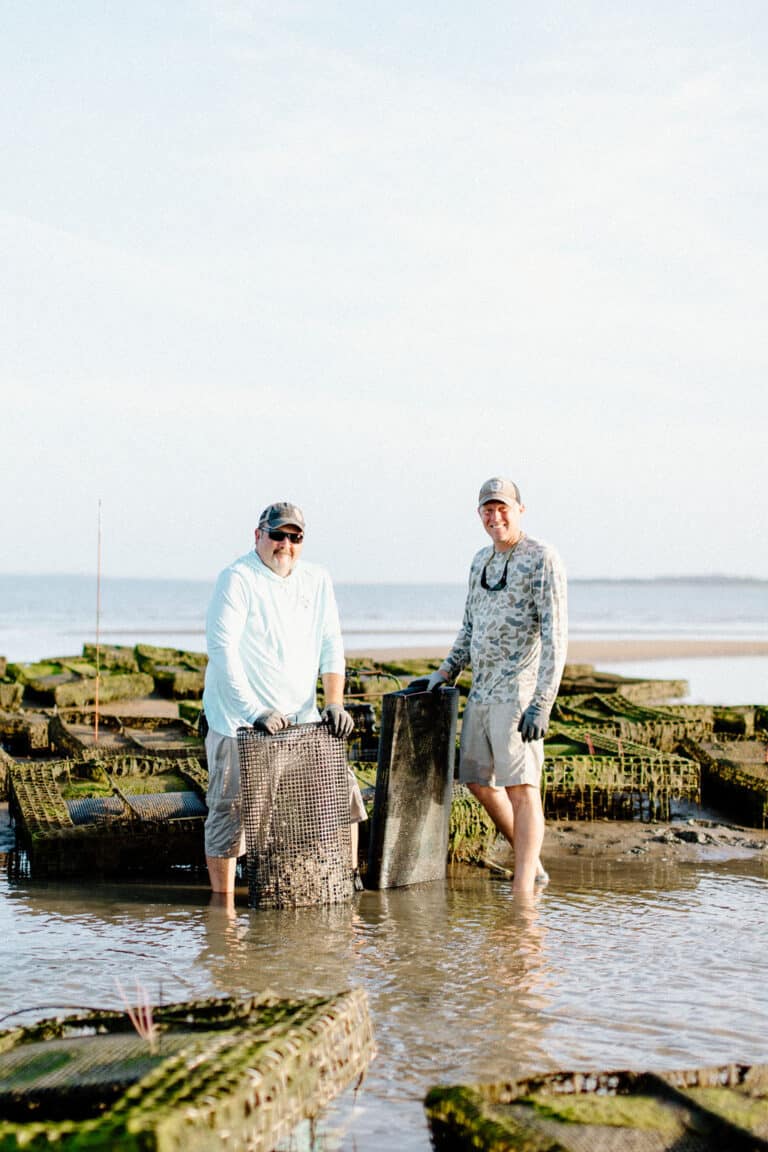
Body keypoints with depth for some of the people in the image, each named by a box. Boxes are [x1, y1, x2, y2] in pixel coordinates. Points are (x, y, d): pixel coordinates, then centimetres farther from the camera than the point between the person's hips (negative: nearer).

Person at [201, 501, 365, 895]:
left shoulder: (317, 580, 7)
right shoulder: (237, 579, -12)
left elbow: (331, 645, 8)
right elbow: (222, 650, -19)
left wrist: (334, 703, -6)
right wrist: (255, 711, -26)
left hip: (300, 718, 6)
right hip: (239, 721, -6)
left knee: (342, 792, 7)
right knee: (229, 814, -5)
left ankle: (348, 888, 22)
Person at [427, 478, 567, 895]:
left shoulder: (542, 560, -8)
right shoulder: (481, 561, 16)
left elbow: (555, 636, -14)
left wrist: (541, 704, -20)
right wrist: (446, 671, 16)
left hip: (517, 690, -9)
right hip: (481, 690, 9)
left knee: (522, 787, -9)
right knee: (478, 780, 13)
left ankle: (522, 891, -8)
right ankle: (531, 865, 26)